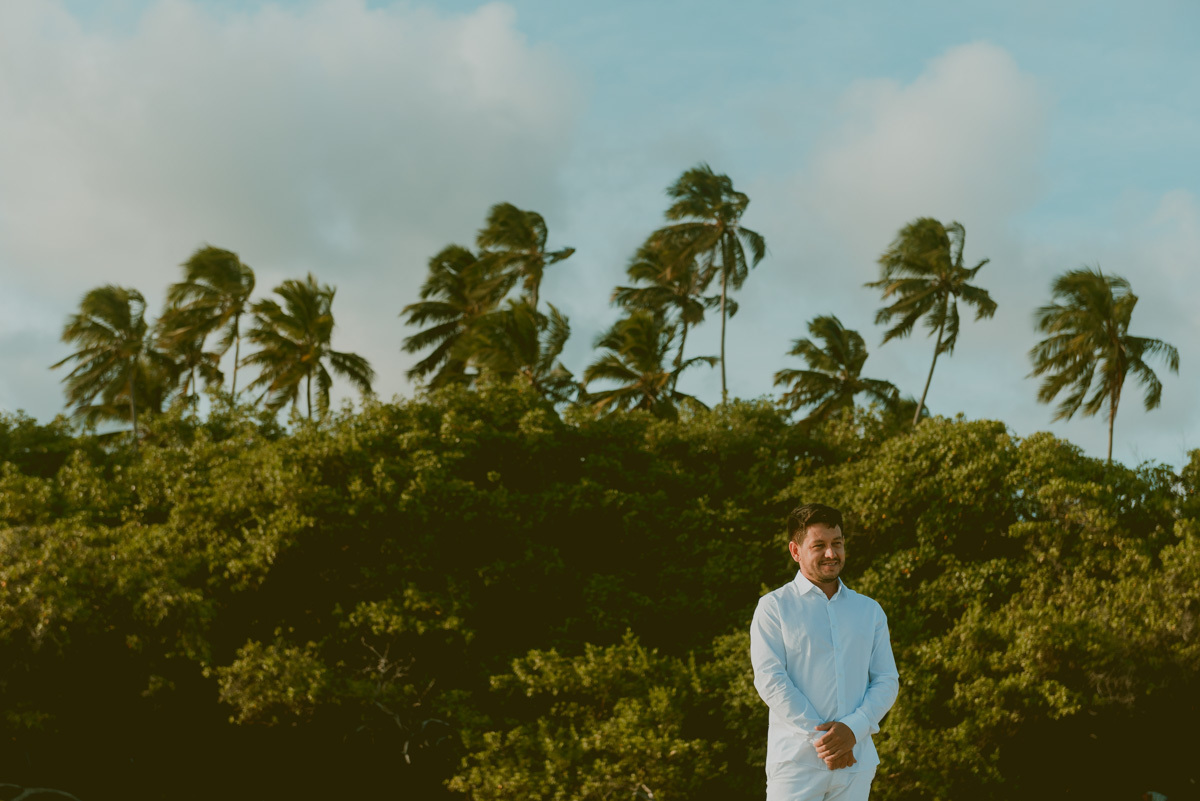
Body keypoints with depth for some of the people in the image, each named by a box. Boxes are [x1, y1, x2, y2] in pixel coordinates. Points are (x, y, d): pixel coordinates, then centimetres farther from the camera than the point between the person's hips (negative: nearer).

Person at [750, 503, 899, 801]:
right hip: (796, 762, -3)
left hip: (857, 761, 4)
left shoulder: (870, 611, 16)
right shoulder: (774, 607, 4)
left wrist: (853, 729, -9)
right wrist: (820, 736, -14)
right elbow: (770, 679, -6)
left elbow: (887, 681, 9)